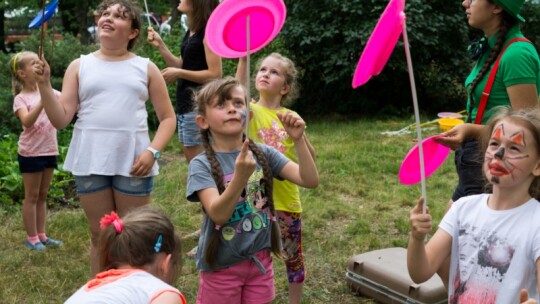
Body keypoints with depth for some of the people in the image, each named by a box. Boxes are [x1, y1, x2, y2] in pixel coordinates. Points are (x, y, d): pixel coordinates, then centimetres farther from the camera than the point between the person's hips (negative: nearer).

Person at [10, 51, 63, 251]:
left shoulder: (50, 92, 5)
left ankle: (41, 235, 23)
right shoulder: (21, 98, -8)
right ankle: (31, 238, 14)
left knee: (42, 196, 14)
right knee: (32, 196, 4)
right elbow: (27, 121, -25)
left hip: (50, 151, 5)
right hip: (30, 153, -5)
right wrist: (43, 101, -33)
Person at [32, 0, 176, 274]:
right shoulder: (80, 66, 9)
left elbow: (168, 118, 7)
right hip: (90, 161, 1)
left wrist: (153, 151, -9)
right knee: (100, 235, 11)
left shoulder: (146, 68, 8)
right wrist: (44, 84, -10)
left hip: (132, 162, -1)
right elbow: (61, 120, 3)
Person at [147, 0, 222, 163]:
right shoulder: (190, 32, 14)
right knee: (191, 160, 15)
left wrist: (179, 74, -18)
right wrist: (160, 45, 8)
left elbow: (215, 74, -18)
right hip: (186, 104, 9)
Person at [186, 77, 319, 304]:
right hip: (222, 266, -3)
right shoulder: (202, 164, -13)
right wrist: (241, 175, -39)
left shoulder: (263, 154, -3)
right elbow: (218, 214, -25)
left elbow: (310, 181, -11)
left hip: (260, 260, 3)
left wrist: (298, 140, -24)